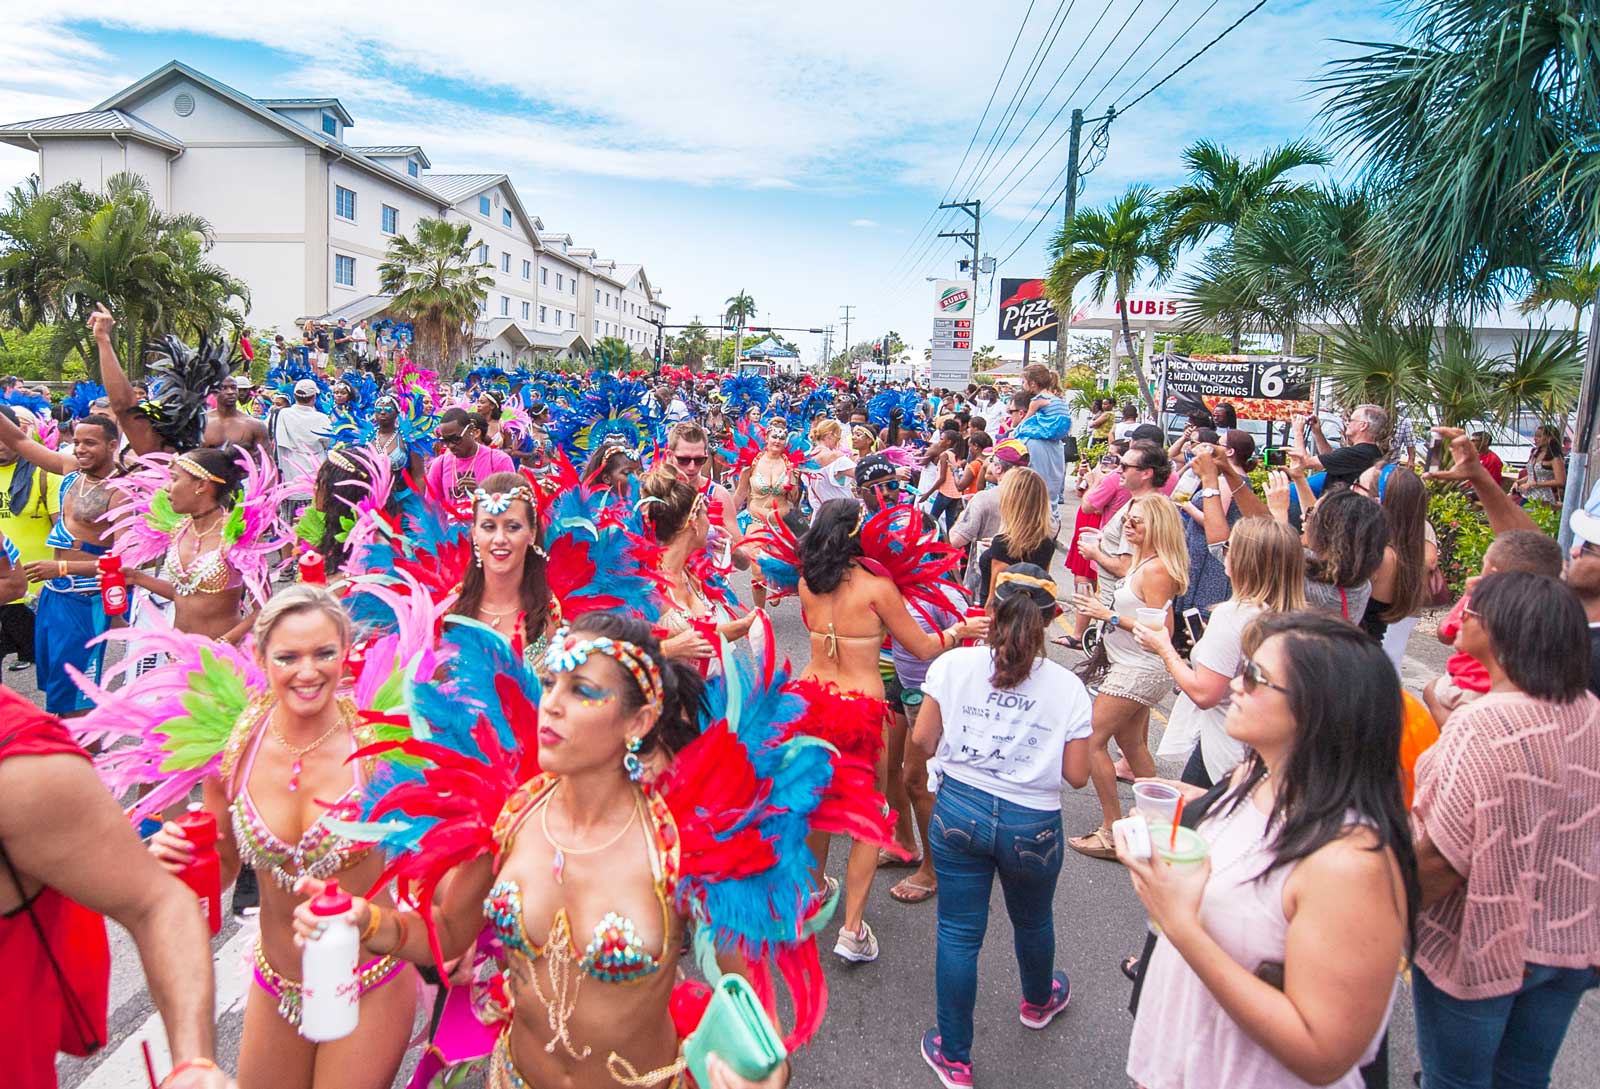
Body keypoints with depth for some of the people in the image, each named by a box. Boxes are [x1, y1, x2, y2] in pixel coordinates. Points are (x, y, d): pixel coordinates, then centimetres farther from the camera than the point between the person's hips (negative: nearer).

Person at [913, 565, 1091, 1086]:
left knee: (958, 933, 13)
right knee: (1032, 921, 28)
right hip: (1033, 825, 1)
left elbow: (923, 740, -4)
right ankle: (1039, 1000, 58)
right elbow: (1077, 774, -5)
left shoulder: (955, 664, -10)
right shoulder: (1068, 687, -10)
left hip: (959, 811, 0)